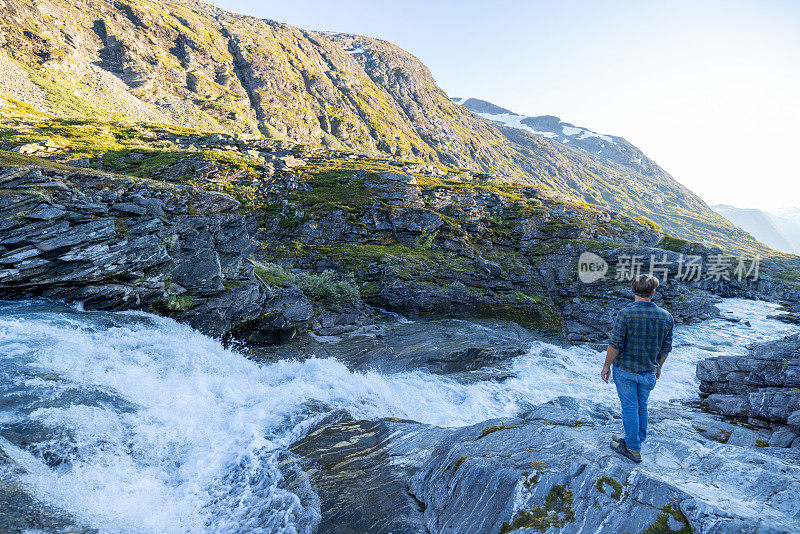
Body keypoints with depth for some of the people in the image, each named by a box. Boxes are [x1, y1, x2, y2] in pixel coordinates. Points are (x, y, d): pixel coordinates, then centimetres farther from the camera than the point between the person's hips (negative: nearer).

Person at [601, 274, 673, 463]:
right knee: (642, 406, 21)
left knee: (630, 408, 9)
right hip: (649, 372, 4)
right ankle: (635, 439, 39)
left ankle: (634, 449, 22)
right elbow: (666, 347, 3)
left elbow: (615, 345, -17)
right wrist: (658, 367, 19)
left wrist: (606, 366, -4)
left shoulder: (625, 314, -21)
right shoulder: (666, 317, -7)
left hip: (625, 370, -4)